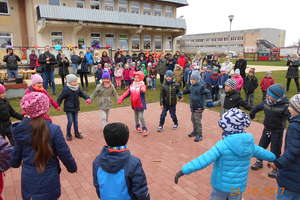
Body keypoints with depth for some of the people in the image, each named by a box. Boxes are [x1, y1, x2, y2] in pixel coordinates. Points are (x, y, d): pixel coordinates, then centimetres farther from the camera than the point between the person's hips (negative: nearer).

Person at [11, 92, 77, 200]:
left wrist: (15, 163, 26)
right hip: (48, 179, -3)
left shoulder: (21, 130, -10)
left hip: (28, 179, 4)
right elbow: (64, 153, -15)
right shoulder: (53, 130, -22)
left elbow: (17, 153, 3)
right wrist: (72, 167, 3)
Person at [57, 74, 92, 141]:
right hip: (69, 108, -5)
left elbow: (81, 94, 14)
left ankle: (77, 133, 27)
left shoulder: (77, 88, 0)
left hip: (76, 108, 5)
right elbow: (60, 98, -9)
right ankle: (68, 134, 15)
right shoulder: (66, 89, -17)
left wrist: (87, 98, 0)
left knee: (76, 121, 13)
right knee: (70, 121, -4)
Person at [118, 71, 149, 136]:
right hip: (134, 104, 6)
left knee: (141, 117, -11)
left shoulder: (142, 85, -14)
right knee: (136, 116, 20)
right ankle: (138, 126, 40)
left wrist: (143, 89, -60)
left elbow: (143, 90, -37)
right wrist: (121, 98, 6)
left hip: (140, 104, -6)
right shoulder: (132, 85, 5)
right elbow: (127, 92, 11)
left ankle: (145, 129, 3)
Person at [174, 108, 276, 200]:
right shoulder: (249, 143, -7)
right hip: (238, 186, 5)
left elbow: (204, 160, -32)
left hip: (222, 184, -4)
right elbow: (261, 152, 13)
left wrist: (184, 170, -32)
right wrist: (273, 157, 35)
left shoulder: (223, 145, -26)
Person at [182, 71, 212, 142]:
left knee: (197, 121, -5)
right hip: (193, 106, 8)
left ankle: (199, 136, 7)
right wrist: (182, 92, 35)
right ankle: (195, 132, 38)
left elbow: (207, 92, -27)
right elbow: (188, 90, 25)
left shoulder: (201, 86, -19)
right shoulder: (192, 85, 6)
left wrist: (209, 99, -42)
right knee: (193, 119, 20)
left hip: (199, 107, -8)